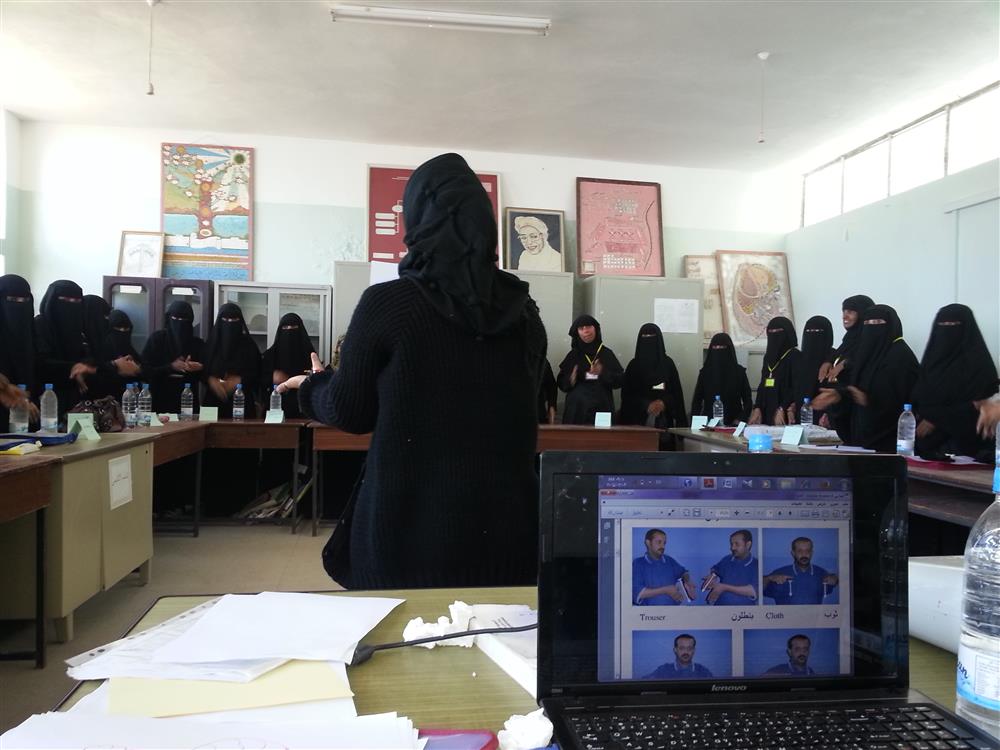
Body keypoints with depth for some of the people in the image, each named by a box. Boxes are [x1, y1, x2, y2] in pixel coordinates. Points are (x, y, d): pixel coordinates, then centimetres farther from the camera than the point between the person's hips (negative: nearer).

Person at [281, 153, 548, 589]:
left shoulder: (387, 302, -11)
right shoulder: (524, 310, 1)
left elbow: (349, 413, -1)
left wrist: (312, 387, 20)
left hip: (413, 521, -3)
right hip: (506, 523, 4)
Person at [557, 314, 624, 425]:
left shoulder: (607, 353, 6)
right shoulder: (573, 355, 7)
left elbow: (620, 380, 0)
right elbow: (561, 383, 7)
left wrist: (603, 372, -16)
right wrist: (572, 379, -14)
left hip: (602, 407, 0)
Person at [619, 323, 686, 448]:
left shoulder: (668, 364, 8)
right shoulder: (634, 365, 6)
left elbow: (676, 392, 6)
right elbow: (627, 394, 1)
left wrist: (664, 403, -12)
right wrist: (646, 405, -12)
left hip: (663, 421, 1)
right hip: (639, 420, -1)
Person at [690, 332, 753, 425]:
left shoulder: (739, 371, 3)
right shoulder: (705, 371, 6)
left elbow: (747, 400, 4)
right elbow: (697, 400, 6)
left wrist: (741, 419, -10)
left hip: (732, 424, -1)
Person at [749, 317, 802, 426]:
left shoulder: (795, 356, -4)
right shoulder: (768, 356, 16)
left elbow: (797, 387, -12)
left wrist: (782, 410, -18)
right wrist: (757, 408, 4)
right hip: (767, 411, 6)